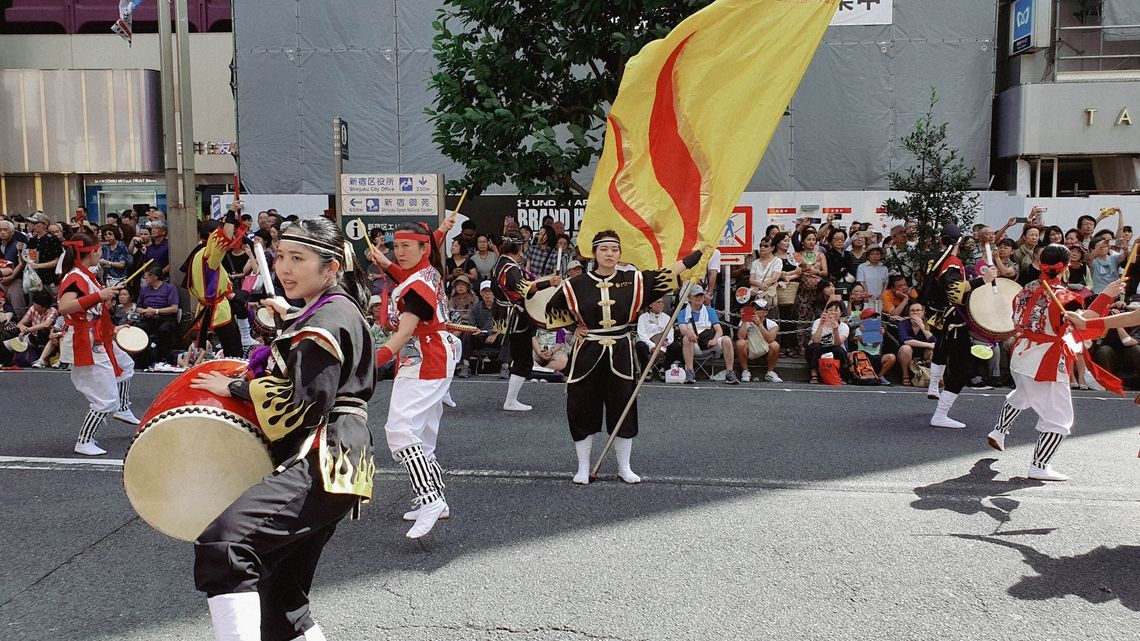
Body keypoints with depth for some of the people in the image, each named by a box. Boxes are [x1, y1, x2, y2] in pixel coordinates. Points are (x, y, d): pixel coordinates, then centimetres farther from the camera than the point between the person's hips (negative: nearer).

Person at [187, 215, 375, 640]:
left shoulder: (328, 318, -11)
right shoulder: (331, 311, 22)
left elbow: (305, 405, -19)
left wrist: (235, 389, -10)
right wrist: (290, 318, 29)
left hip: (322, 465, -11)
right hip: (323, 465, 11)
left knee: (223, 544, -30)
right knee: (281, 597, 18)